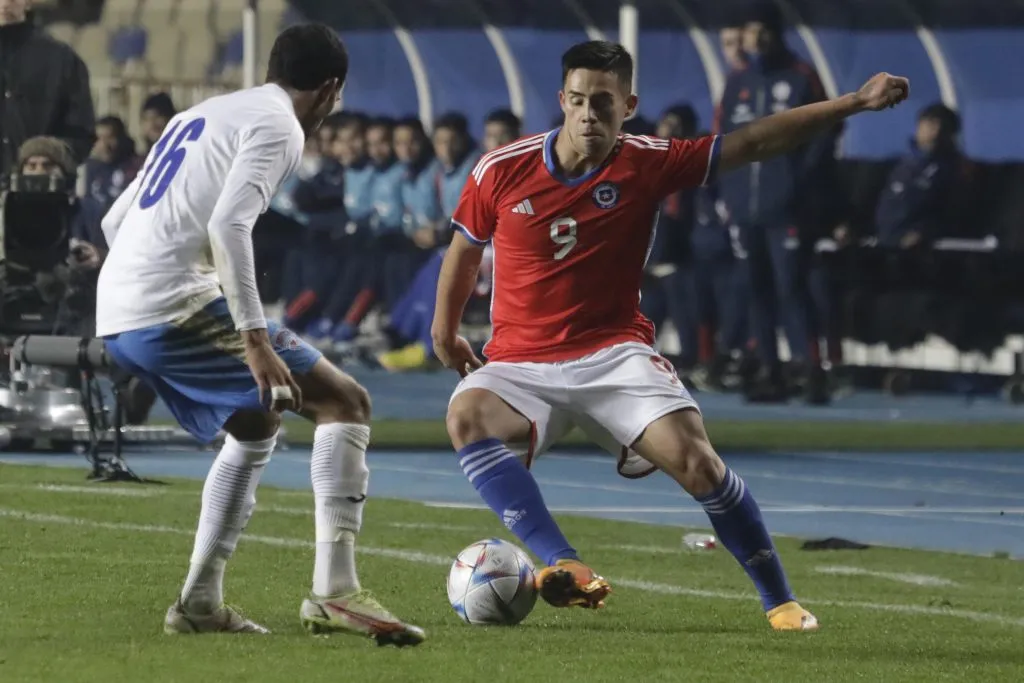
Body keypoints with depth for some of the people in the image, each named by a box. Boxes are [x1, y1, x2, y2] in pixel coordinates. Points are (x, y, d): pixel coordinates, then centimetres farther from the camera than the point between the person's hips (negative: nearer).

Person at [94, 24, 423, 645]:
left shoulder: (199, 117, 25)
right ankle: (335, 592, -19)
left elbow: (115, 221, 26)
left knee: (257, 426, 28)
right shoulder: (278, 127, -3)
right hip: (174, 304, -9)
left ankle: (200, 602, 22)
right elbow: (228, 225, -19)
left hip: (116, 318, 9)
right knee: (345, 402, -5)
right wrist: (256, 339, -22)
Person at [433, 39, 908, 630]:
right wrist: (445, 329, 24)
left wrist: (856, 103, -7)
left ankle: (779, 599, -6)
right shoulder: (500, 172, -4)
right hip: (521, 362, 0)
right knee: (469, 416, -34)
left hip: (614, 354, 0)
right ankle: (565, 566, -45)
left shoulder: (647, 165, -3)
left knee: (694, 458, -23)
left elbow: (755, 143, -2)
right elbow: (465, 248, 15)